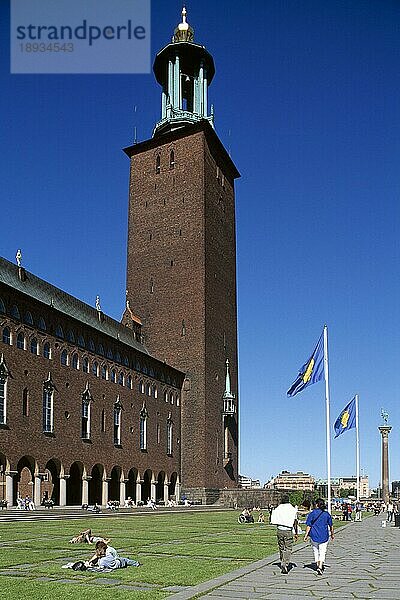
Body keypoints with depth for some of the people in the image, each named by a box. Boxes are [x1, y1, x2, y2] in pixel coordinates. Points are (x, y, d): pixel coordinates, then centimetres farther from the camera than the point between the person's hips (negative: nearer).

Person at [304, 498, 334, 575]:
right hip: (324, 536, 0)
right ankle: (320, 566, -15)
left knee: (315, 550, 18)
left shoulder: (312, 513, -6)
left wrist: (306, 535, -1)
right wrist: (332, 534, 22)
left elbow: (308, 526, -7)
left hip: (314, 536, 0)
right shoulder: (327, 514, -1)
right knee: (322, 552, 1)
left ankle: (317, 565, 28)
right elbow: (331, 526, 7)